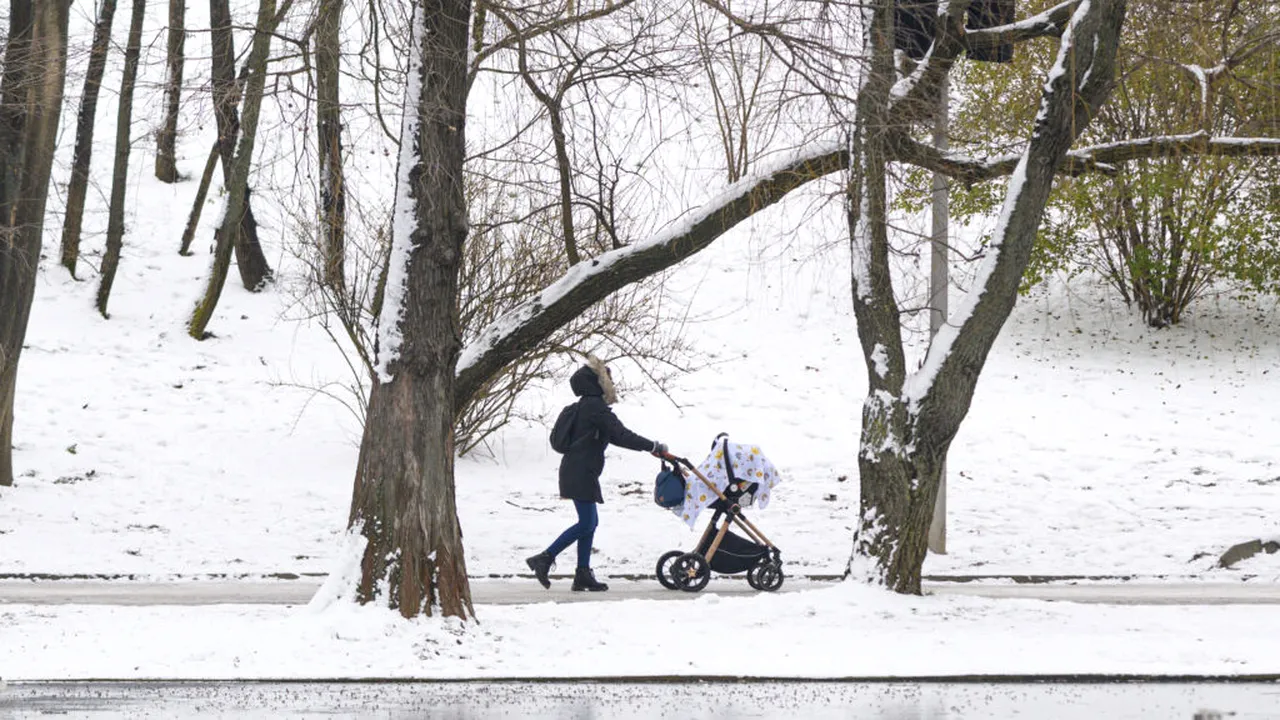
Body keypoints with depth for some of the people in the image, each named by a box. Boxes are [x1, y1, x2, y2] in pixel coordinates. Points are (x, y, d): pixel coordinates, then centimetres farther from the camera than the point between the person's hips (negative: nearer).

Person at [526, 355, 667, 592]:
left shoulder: (588, 406, 18)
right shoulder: (595, 407, -14)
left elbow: (614, 436, 24)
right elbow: (621, 435, -20)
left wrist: (650, 447, 18)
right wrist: (653, 447, -14)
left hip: (578, 473, 10)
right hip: (580, 474, -10)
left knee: (590, 522, 11)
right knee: (586, 523, -9)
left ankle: (583, 574, 12)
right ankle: (544, 559, -9)